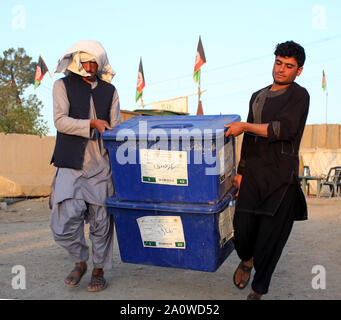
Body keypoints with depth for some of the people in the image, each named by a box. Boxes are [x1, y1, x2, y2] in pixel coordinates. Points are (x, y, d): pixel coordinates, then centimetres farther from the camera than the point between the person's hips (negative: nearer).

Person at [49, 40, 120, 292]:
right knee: (65, 223, -8)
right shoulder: (63, 86, 8)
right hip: (71, 166, -1)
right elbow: (61, 120, -3)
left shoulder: (109, 90, 14)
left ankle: (99, 270, 23)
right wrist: (92, 124, -17)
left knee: (101, 222, 4)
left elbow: (115, 128, 11)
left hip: (101, 166, 2)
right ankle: (80, 262, 20)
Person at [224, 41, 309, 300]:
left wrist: (245, 127, -10)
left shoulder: (299, 96, 0)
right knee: (242, 227, -1)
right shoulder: (257, 97, 18)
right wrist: (241, 170, 15)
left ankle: (258, 290, 18)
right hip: (253, 174, 4)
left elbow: (285, 129, -16)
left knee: (270, 236, 0)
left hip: (282, 177, -4)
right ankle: (246, 260, 33)